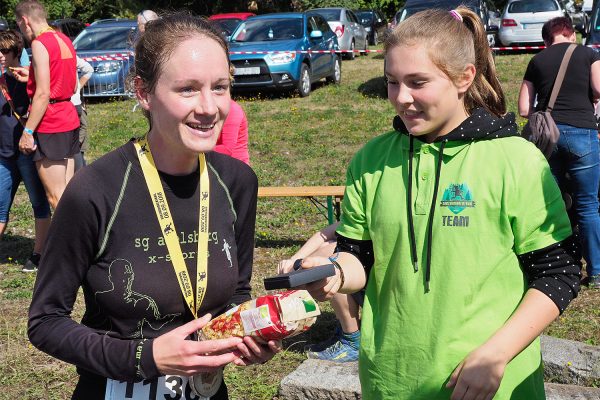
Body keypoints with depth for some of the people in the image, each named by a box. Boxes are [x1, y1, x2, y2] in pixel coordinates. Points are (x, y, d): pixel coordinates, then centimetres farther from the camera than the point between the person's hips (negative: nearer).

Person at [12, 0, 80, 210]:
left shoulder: (39, 43, -13)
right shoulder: (65, 40, 13)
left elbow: (43, 94, -19)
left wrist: (28, 131, -16)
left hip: (50, 125, -9)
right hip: (69, 120, 9)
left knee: (56, 196, -5)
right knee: (67, 189, 13)